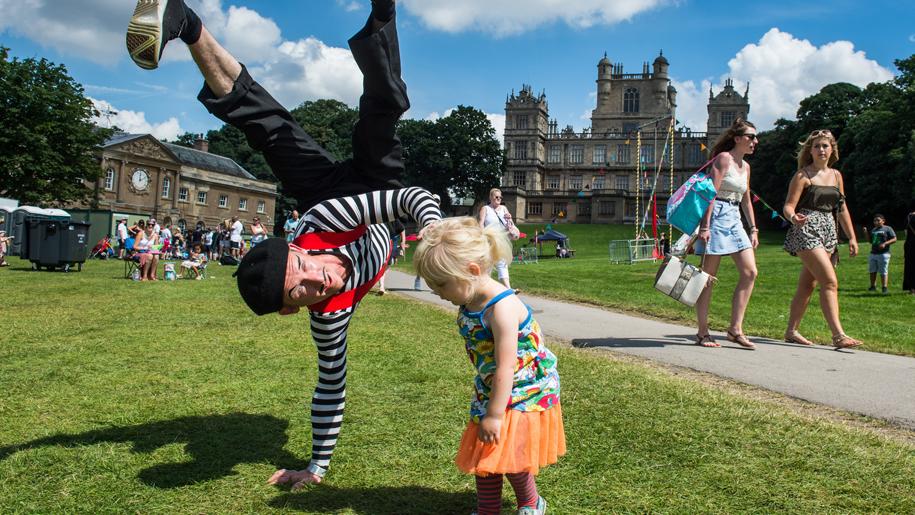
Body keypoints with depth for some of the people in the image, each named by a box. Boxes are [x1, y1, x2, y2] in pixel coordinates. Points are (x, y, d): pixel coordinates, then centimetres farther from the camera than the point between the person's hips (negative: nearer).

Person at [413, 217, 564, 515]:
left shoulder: (502, 308, -30)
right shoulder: (468, 303, -3)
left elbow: (505, 368, -29)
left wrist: (495, 415, -23)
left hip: (522, 393, -8)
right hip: (491, 391, 8)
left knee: (508, 455, -3)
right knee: (484, 455, 13)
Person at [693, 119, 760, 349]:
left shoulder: (745, 166, 17)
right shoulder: (724, 158, -7)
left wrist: (753, 229, 20)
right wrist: (705, 226, -21)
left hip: (734, 220, 8)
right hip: (717, 216, -8)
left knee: (750, 272, -3)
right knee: (708, 277, -3)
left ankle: (735, 329, 2)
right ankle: (703, 332, 5)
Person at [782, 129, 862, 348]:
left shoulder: (836, 175, 15)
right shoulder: (803, 176, -3)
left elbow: (842, 209, 19)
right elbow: (788, 206, -10)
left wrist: (852, 237, 16)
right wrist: (793, 217, -32)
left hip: (828, 232, 7)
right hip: (807, 231, -7)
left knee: (807, 285, 8)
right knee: (830, 281, -16)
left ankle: (791, 331, 15)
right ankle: (838, 335, -17)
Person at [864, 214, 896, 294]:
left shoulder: (888, 229, -2)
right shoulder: (873, 230, 19)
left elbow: (894, 239, -6)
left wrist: (885, 243, -19)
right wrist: (866, 234, 8)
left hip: (883, 254, -7)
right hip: (873, 253, 7)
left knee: (883, 272, -7)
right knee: (872, 271, 11)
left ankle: (885, 288, -5)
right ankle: (873, 286, 21)